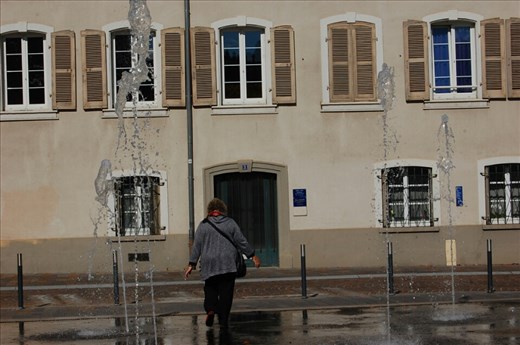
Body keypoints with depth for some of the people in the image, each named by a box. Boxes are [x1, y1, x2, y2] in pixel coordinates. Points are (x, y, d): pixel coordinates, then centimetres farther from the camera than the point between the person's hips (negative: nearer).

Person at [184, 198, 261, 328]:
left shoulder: (203, 225, 4)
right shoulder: (230, 223, 3)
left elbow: (196, 246, 3)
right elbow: (242, 241, 5)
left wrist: (192, 264, 7)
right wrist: (252, 255, 13)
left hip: (209, 265, 1)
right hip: (228, 265, -1)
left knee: (210, 289, 12)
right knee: (226, 292, 2)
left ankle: (210, 309, -13)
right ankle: (223, 321, 0)